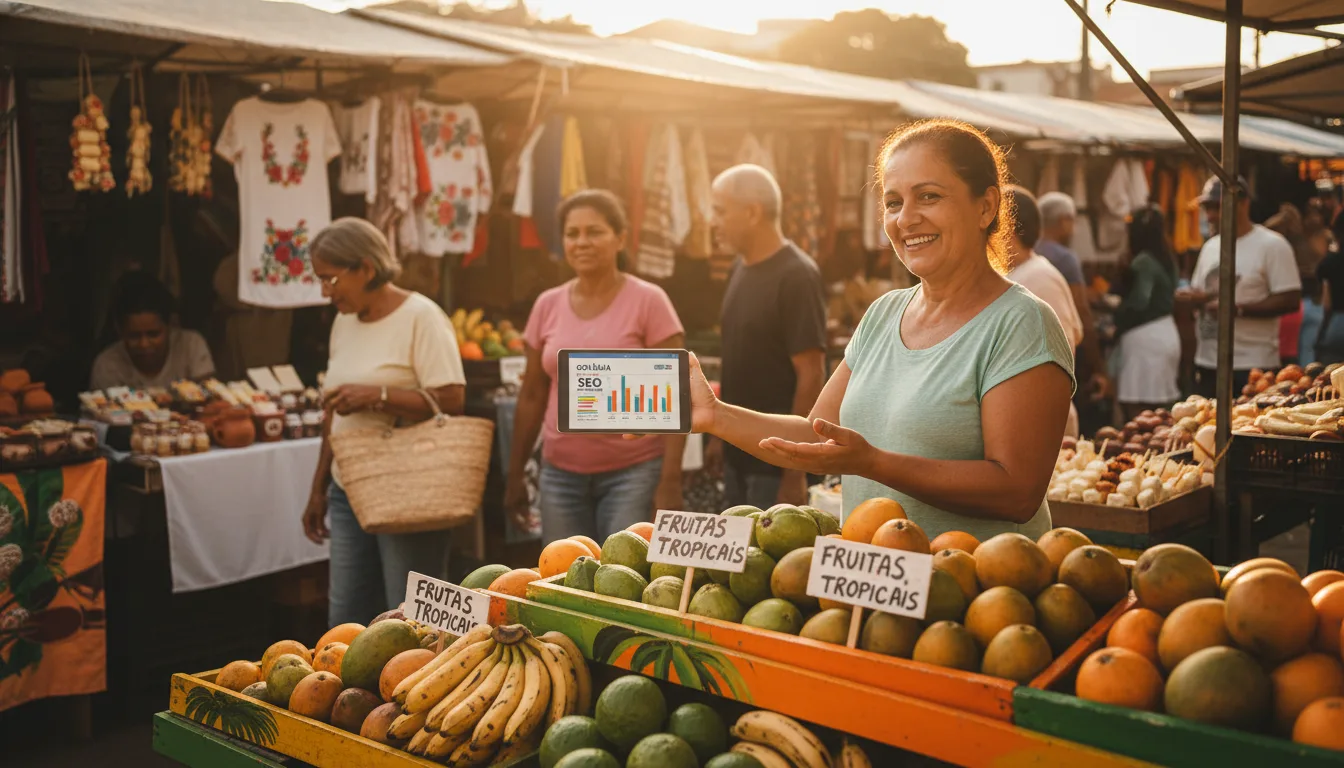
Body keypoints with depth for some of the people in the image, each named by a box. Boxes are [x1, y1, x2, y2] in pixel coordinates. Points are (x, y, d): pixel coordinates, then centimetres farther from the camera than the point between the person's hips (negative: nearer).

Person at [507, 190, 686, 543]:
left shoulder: (648, 301, -6)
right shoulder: (547, 305, 6)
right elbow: (531, 397, 12)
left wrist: (670, 482, -14)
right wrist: (515, 476, 12)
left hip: (634, 472, -4)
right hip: (561, 473, 4)